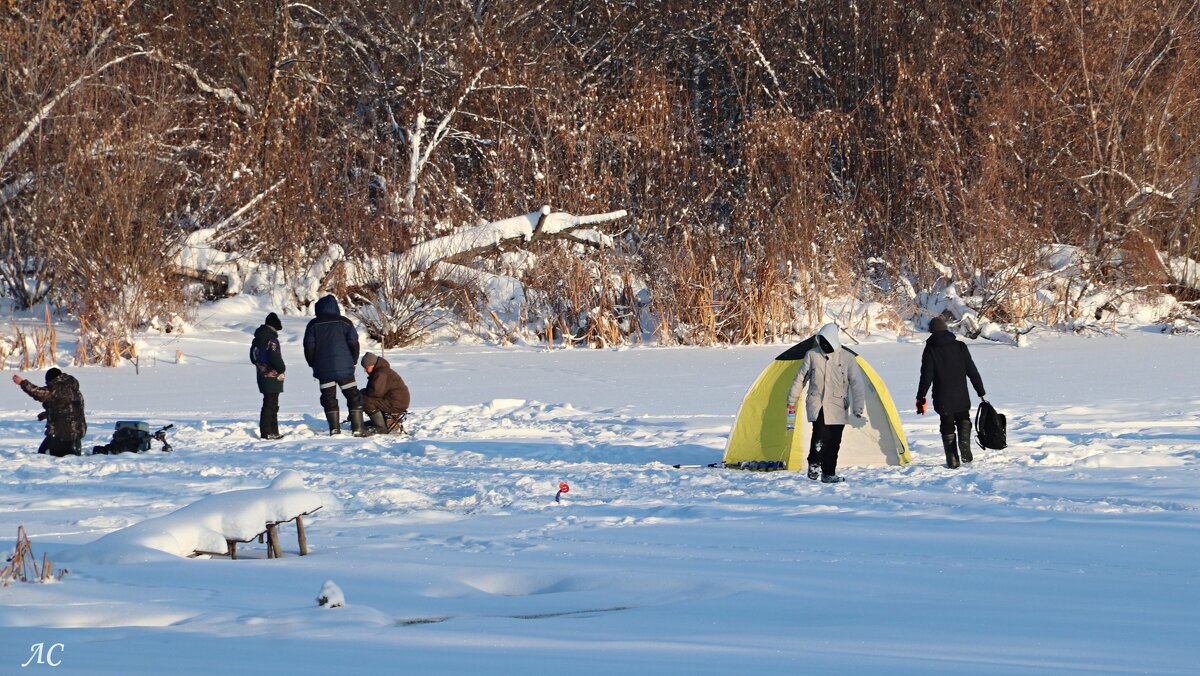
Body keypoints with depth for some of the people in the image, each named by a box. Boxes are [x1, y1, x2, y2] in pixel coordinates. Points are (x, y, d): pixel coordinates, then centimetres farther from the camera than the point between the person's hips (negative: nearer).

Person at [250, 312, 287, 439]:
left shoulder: (257, 338, 12)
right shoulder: (271, 339, -17)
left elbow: (253, 357, 20)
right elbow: (274, 357, -24)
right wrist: (282, 368, -7)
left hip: (262, 375, 9)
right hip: (272, 376, -9)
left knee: (271, 405, 15)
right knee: (270, 405, -5)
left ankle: (273, 432, 20)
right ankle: (267, 432, -5)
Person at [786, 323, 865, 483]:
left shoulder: (846, 358, -4)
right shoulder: (812, 355, 0)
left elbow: (857, 384, -5)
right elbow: (800, 379, 10)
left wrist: (858, 407, -13)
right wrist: (792, 400, 12)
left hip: (837, 407, 1)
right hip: (817, 404, -1)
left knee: (833, 442, 4)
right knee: (820, 433, -24)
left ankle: (828, 473, 15)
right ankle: (814, 465, -13)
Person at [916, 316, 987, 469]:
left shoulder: (930, 350, -6)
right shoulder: (960, 347, 1)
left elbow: (926, 376, -9)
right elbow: (972, 371, 3)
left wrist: (921, 398, -2)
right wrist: (981, 392, 11)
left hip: (942, 399, -2)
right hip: (961, 397, 2)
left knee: (947, 427, 10)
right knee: (963, 420, 21)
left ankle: (952, 460, 5)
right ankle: (964, 447, -5)